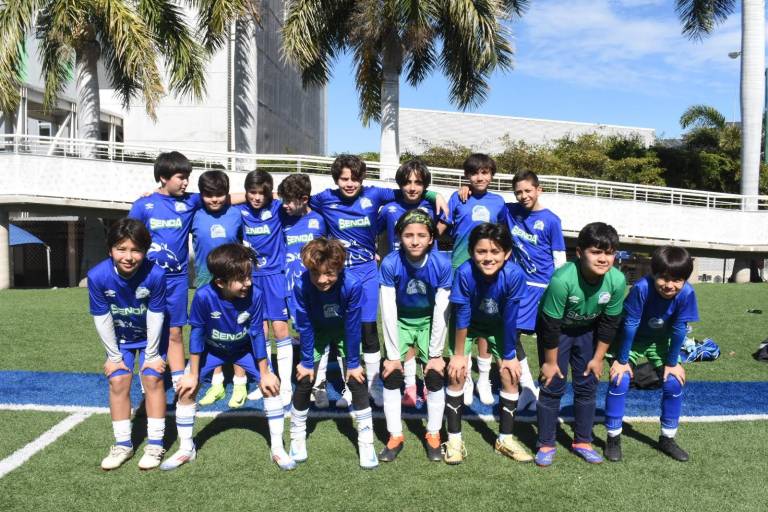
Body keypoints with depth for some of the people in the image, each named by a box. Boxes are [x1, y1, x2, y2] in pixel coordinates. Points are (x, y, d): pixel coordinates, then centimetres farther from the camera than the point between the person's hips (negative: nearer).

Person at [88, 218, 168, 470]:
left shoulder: (155, 274, -33)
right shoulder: (97, 276, -28)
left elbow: (155, 317, -22)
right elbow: (102, 319, -16)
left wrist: (152, 355, -13)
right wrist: (114, 356, -8)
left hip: (152, 337, -2)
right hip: (121, 338, 2)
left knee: (152, 379, -10)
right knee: (118, 381, -5)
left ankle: (155, 444, 2)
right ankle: (123, 444, 10)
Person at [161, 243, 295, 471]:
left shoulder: (255, 294, -33)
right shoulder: (203, 296, -35)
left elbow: (257, 334, -19)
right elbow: (197, 333, -21)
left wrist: (265, 373, -13)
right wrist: (193, 374, -14)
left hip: (244, 348, 0)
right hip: (211, 349, 0)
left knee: (271, 385, -11)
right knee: (186, 389, -8)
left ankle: (278, 448, 4)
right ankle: (186, 449, 15)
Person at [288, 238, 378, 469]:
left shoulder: (352, 285, -36)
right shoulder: (301, 286, -33)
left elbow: (353, 326, -23)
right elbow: (304, 326, -19)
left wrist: (353, 363, -15)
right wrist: (307, 361, -12)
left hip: (344, 332, -1)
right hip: (316, 332, 1)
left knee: (357, 381, -8)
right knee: (304, 381, -4)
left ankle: (366, 443, 6)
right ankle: (297, 438, 19)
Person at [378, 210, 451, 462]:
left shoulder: (441, 264, -25)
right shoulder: (390, 264, -26)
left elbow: (441, 312, -18)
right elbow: (388, 312, -21)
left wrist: (436, 354, -15)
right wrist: (393, 355, -18)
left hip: (429, 321, 0)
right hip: (400, 321, 0)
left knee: (435, 376, -8)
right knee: (391, 375, -9)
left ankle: (433, 435, 12)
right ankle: (395, 436, 8)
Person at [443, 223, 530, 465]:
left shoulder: (514, 275, -33)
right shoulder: (465, 272, -35)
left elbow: (510, 318, -22)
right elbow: (462, 315, -25)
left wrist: (509, 355, -13)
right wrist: (458, 353, -17)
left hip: (498, 325, 1)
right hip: (467, 324, -1)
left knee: (510, 374, -4)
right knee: (456, 373, -10)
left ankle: (505, 438, 14)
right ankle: (454, 438, 5)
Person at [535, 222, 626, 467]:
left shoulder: (617, 281, -26)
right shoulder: (562, 280, -38)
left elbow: (609, 323, -10)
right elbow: (551, 325, -26)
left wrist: (598, 358, -3)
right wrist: (550, 362, -16)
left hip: (587, 330, 4)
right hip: (556, 329, -4)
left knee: (587, 385, 7)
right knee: (553, 385, -4)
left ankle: (582, 441, 23)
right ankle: (546, 444, 9)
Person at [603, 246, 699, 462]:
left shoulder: (686, 294, -28)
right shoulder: (641, 288, -36)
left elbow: (678, 330, -17)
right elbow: (629, 324, -27)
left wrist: (672, 363, -9)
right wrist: (622, 360, -20)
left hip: (660, 340, 3)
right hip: (630, 339, -3)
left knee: (674, 383, -4)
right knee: (620, 380, -15)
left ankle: (667, 438, 17)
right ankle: (613, 438, 2)